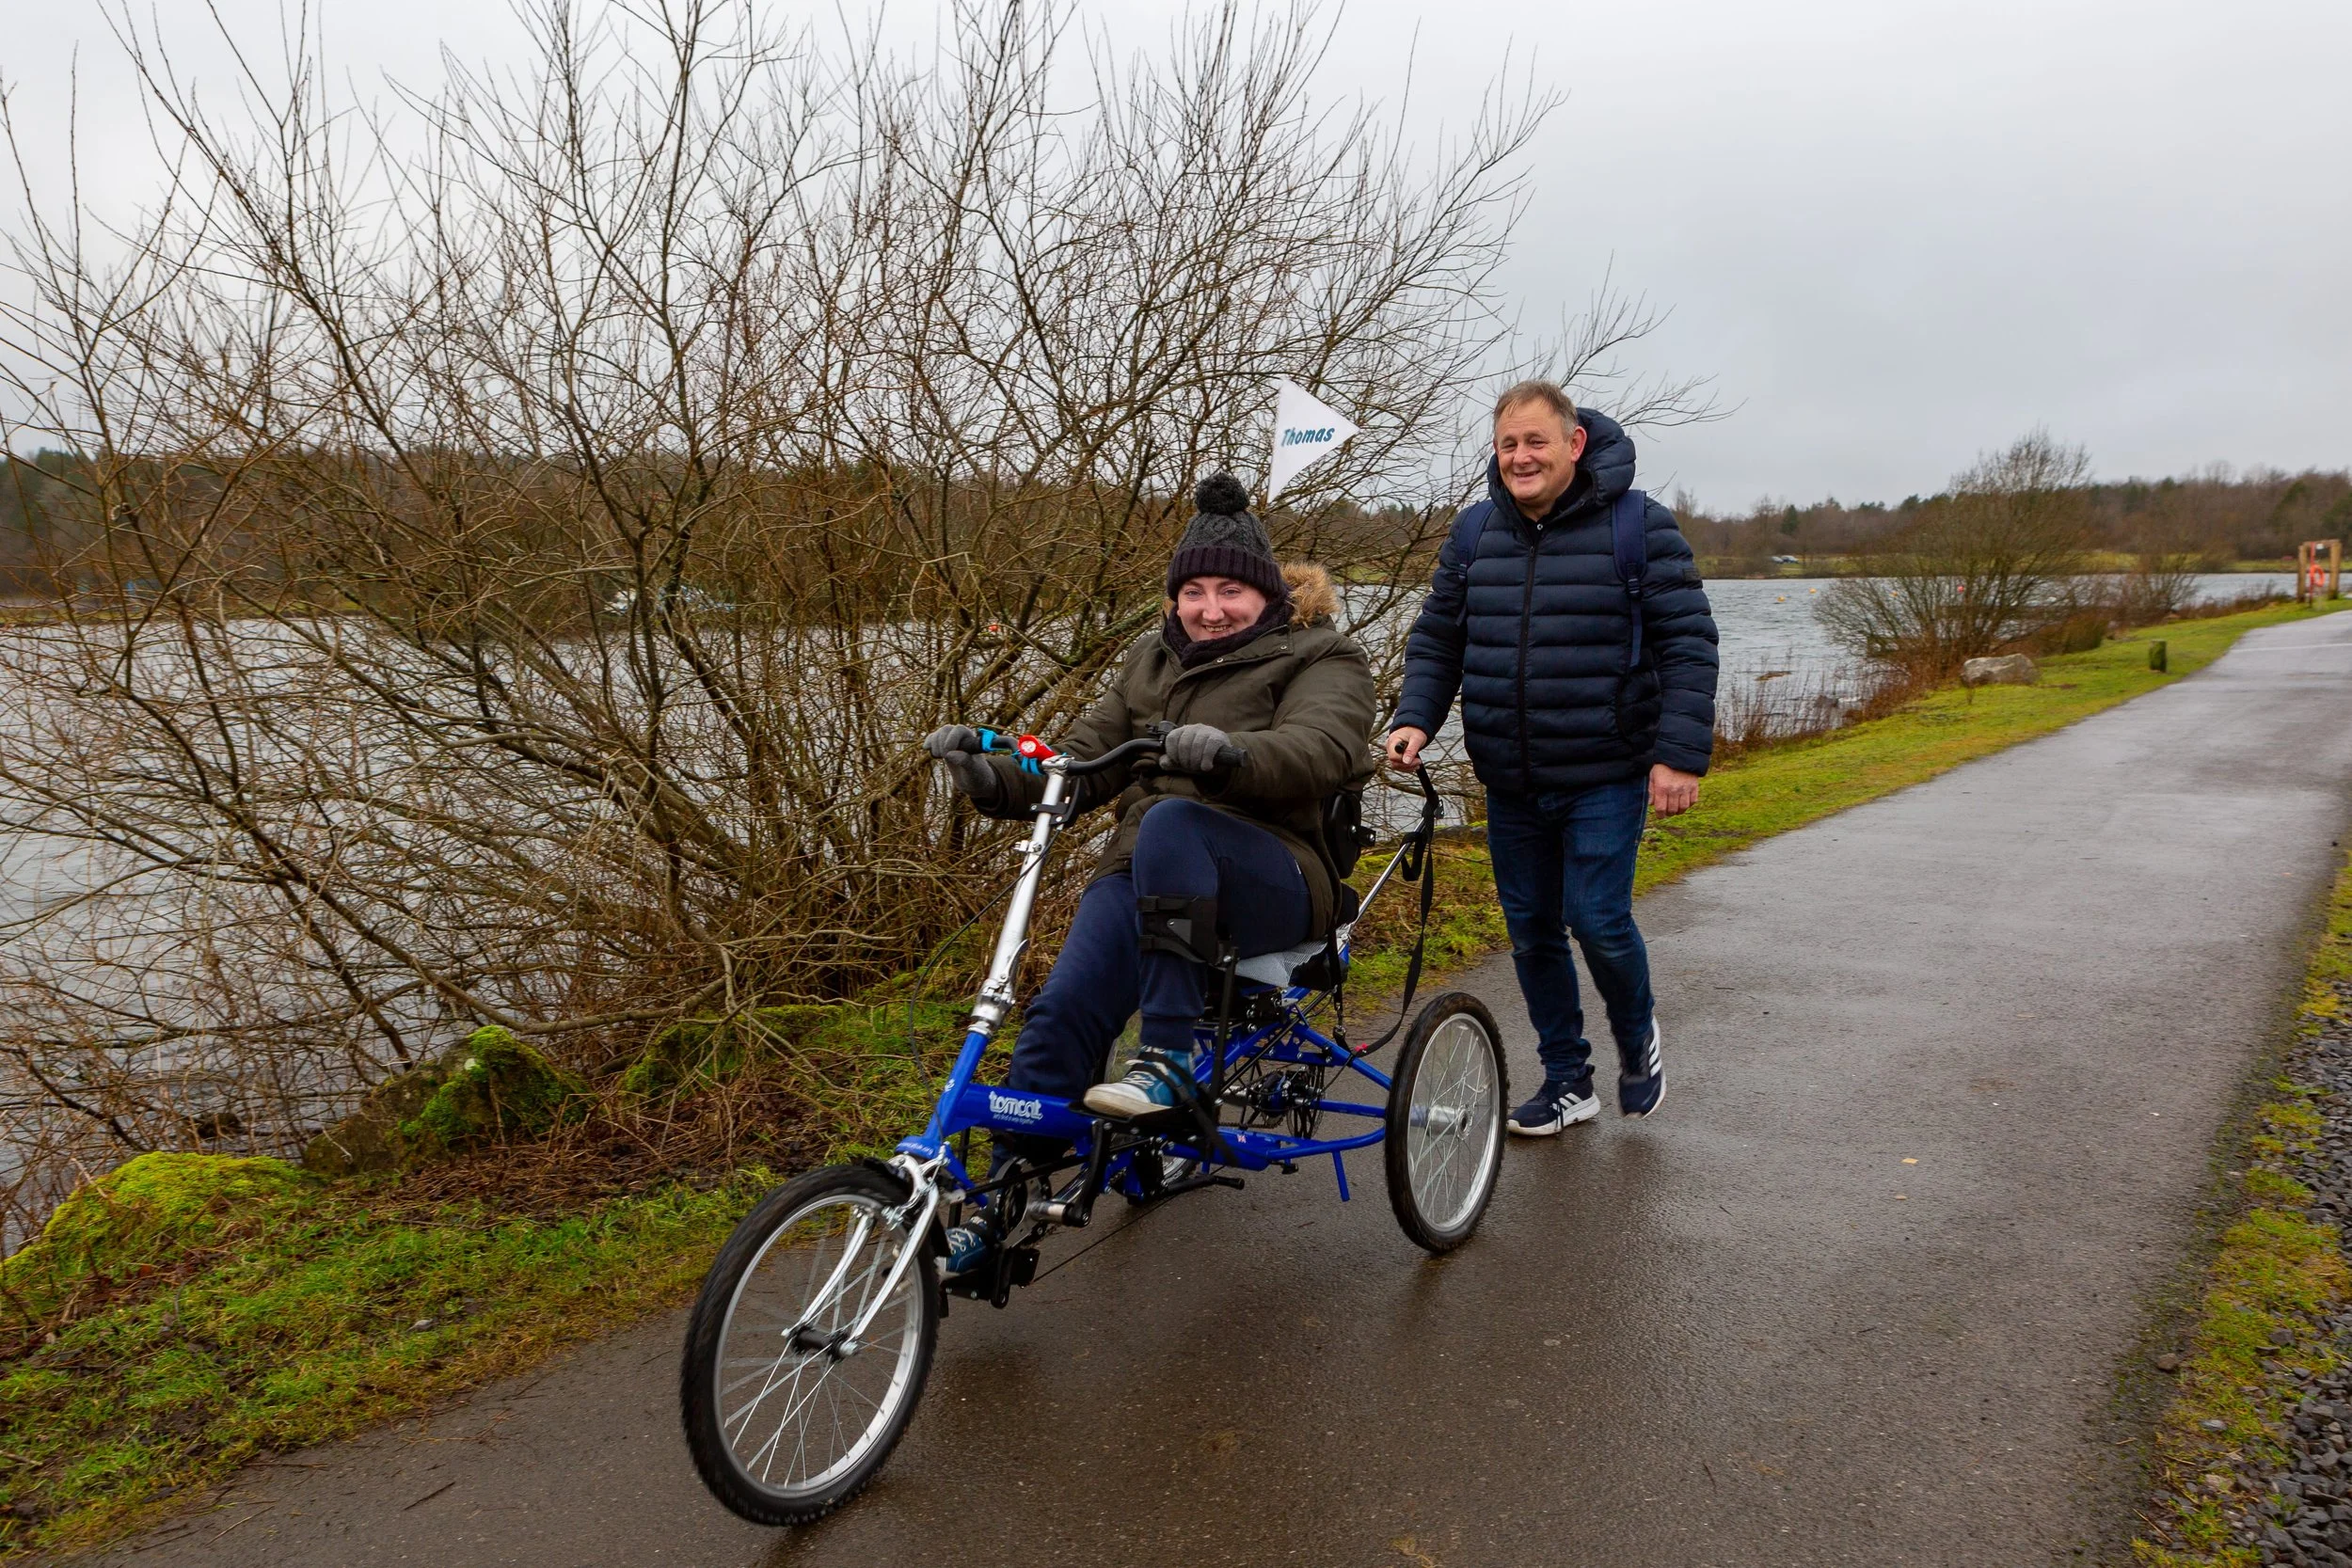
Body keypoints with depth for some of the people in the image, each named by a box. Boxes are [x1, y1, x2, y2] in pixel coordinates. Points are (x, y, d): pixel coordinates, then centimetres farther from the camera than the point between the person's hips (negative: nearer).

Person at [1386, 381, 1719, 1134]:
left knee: (1597, 919, -10)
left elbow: (1688, 644, -8)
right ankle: (1568, 1080, 27)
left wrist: (1681, 754, -15)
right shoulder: (1474, 531, 6)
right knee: (1531, 931, 10)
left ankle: (1638, 1036, 23)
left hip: (1606, 779, -4)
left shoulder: (1639, 527, -7)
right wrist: (1415, 717, -5)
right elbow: (1436, 639, 11)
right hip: (1510, 784, 5)